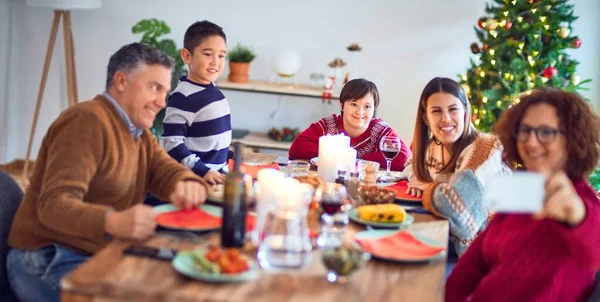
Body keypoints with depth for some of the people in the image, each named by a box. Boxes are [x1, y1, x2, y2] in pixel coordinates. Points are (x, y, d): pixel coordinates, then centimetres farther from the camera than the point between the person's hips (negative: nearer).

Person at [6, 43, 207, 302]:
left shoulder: (140, 133, 14)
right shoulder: (87, 121, -17)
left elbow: (167, 171, 0)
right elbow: (54, 203, -27)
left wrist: (188, 186, -25)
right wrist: (112, 222, -46)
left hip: (98, 256, 9)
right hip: (48, 262, -9)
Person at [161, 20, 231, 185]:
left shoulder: (213, 90, 8)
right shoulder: (183, 97, -17)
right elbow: (171, 143, -21)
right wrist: (202, 171, -25)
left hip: (217, 174, 8)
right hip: (194, 179, -8)